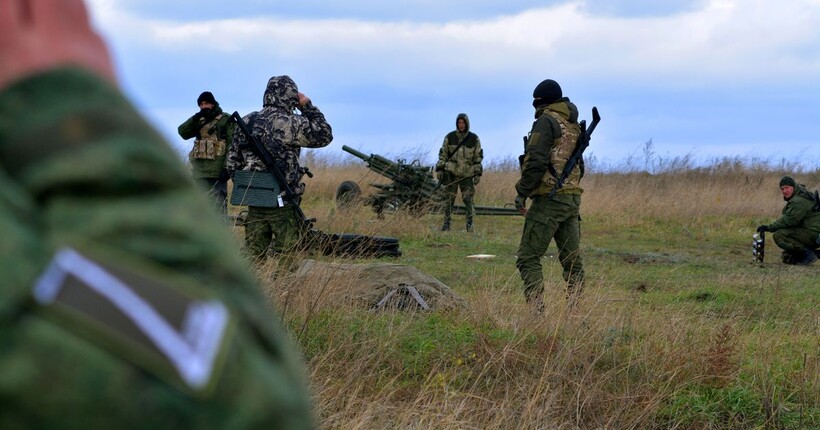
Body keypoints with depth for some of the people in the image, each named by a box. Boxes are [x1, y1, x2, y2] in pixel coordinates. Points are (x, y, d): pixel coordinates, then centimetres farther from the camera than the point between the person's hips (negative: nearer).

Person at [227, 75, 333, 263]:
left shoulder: (246, 122, 7)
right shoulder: (290, 124, -13)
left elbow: (233, 160, 12)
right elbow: (324, 135, -2)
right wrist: (308, 107, 5)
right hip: (282, 203, -6)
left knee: (255, 254, 11)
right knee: (283, 256, 1)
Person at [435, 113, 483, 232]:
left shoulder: (474, 139, 1)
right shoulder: (450, 137, 2)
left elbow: (478, 157, 4)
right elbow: (443, 154, 7)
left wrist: (478, 174, -2)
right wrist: (439, 169, -1)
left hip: (467, 174, -1)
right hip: (451, 172, 1)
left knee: (468, 199, -5)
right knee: (449, 198, -1)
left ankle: (470, 224, 6)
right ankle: (446, 223, 4)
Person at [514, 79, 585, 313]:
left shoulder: (547, 121, -9)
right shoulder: (574, 124, 17)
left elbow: (536, 161, -18)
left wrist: (522, 192, -12)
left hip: (550, 198, -8)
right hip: (573, 197, 8)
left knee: (528, 258, -6)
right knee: (572, 259, 9)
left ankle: (536, 311, -16)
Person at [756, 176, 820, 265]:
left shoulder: (800, 201, -19)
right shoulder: (795, 198, 16)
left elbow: (789, 220, -23)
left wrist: (769, 227, -19)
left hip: (812, 234, -11)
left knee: (778, 235, -23)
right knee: (787, 258, 19)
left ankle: (807, 254, -18)